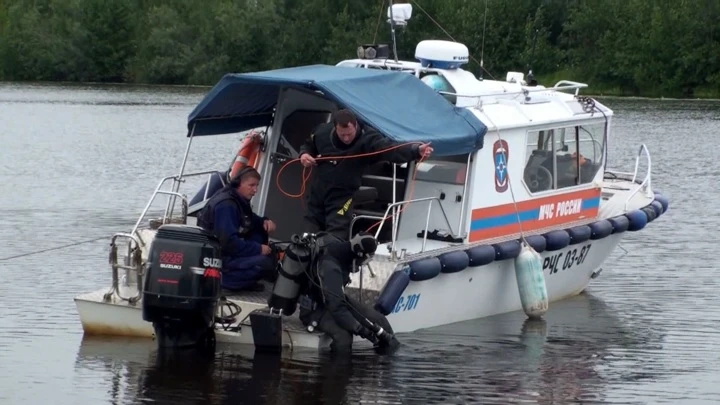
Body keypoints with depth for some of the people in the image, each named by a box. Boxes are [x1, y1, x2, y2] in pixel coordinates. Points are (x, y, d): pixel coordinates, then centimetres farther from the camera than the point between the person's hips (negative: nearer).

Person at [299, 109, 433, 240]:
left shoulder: (367, 139, -21)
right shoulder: (322, 132, -8)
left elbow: (392, 149, -38)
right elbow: (309, 145, 15)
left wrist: (417, 150, -56)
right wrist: (304, 154, -9)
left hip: (341, 197, -4)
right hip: (316, 194, 4)